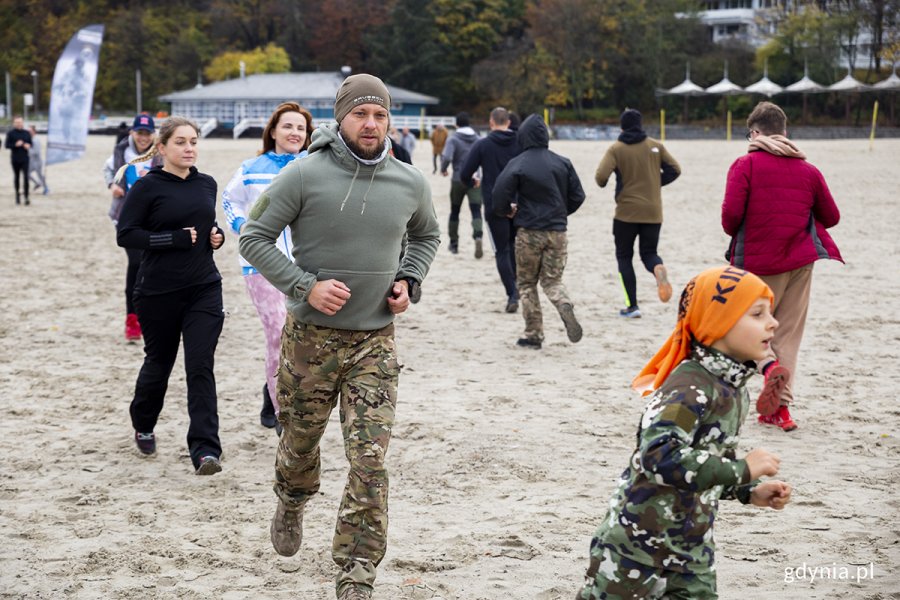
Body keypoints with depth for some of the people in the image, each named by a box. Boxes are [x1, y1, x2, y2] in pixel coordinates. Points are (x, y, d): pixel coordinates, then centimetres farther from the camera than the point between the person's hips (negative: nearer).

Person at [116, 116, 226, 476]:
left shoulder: (206, 185, 9)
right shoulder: (148, 187, -7)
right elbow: (126, 235, -11)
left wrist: (216, 236, 2)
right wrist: (176, 238, -19)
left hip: (204, 288, 3)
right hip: (159, 293, -3)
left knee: (200, 367, -9)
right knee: (159, 364, 13)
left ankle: (205, 451, -14)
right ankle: (143, 425, 41)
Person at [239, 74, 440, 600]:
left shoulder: (411, 183, 1)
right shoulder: (305, 175, -10)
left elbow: (427, 235, 23)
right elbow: (254, 239, -6)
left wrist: (408, 280, 5)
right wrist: (305, 286, -17)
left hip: (375, 341, 1)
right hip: (310, 335, -1)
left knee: (370, 463, -8)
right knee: (300, 441, 17)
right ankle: (292, 504, 52)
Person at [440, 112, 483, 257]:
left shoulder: (453, 139, -6)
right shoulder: (477, 139, 5)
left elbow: (447, 157, -20)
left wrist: (443, 169, -1)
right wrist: (479, 174, 12)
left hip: (458, 180, -1)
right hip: (475, 180, 1)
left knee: (455, 211, 15)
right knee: (476, 210, -7)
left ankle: (454, 243, 25)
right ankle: (478, 237, -33)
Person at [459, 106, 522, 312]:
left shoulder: (482, 145, -5)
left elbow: (464, 174, -7)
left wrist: (471, 184, 16)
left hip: (494, 206, -2)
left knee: (502, 251, 3)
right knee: (514, 247, 21)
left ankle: (512, 294, -9)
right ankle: (515, 287, 20)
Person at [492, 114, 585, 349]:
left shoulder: (518, 164, -10)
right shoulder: (562, 163, 3)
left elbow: (500, 195, -14)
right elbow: (577, 196, 5)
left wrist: (506, 211, 8)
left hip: (529, 232, -3)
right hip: (557, 230, 3)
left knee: (526, 283, 11)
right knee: (553, 280, 14)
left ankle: (533, 335, 9)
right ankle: (566, 306, -19)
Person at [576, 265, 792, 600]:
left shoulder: (733, 389, 7)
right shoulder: (690, 386, -22)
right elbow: (661, 456, -35)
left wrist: (750, 493, 5)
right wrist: (742, 469, -29)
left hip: (692, 547, 9)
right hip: (639, 543, -8)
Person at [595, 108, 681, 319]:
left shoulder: (616, 149, -6)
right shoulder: (655, 146, 2)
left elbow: (601, 176, -16)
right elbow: (674, 170, 3)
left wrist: (602, 183, 7)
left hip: (627, 212, -2)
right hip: (653, 212, 3)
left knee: (624, 256, 11)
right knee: (649, 252, 14)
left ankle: (632, 306, 5)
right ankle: (658, 269, -23)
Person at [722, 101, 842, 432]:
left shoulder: (745, 165, -8)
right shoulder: (808, 171, 3)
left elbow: (731, 213, -17)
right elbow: (831, 217, 10)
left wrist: (735, 234, 5)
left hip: (756, 260, -3)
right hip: (800, 260, 3)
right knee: (789, 332, 10)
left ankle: (769, 365, -18)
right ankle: (780, 406, 7)